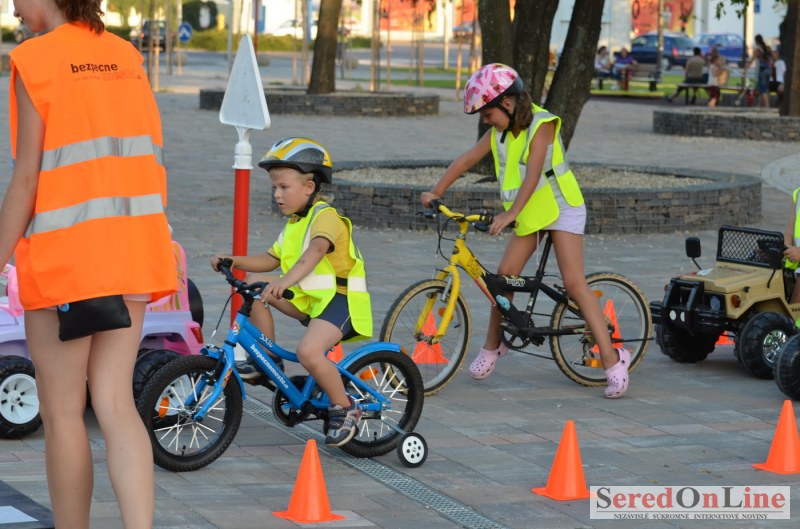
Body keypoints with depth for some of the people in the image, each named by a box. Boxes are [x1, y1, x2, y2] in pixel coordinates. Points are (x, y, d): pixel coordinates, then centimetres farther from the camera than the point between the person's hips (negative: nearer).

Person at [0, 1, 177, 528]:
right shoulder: (127, 57, 11)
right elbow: (153, 164, 12)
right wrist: (160, 253, 19)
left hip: (63, 253, -6)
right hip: (130, 248, 6)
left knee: (62, 412, 5)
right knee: (115, 403, 5)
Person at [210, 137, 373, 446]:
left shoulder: (325, 217, -16)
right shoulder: (294, 223, 16)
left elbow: (316, 250, -36)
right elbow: (271, 259, 20)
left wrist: (286, 281, -52)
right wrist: (234, 261, 4)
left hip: (339, 299, -10)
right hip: (308, 297, 10)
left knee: (308, 351, -33)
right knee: (253, 282, 2)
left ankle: (344, 409, -12)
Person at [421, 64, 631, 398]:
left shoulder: (541, 125, -20)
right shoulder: (498, 131, 2)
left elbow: (532, 175, -29)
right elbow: (467, 160, 4)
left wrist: (511, 214, -37)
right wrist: (436, 192, -3)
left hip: (560, 208, -7)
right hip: (529, 216, 7)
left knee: (574, 282, -15)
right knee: (504, 276, 1)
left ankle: (612, 359, -16)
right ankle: (493, 346, 19)